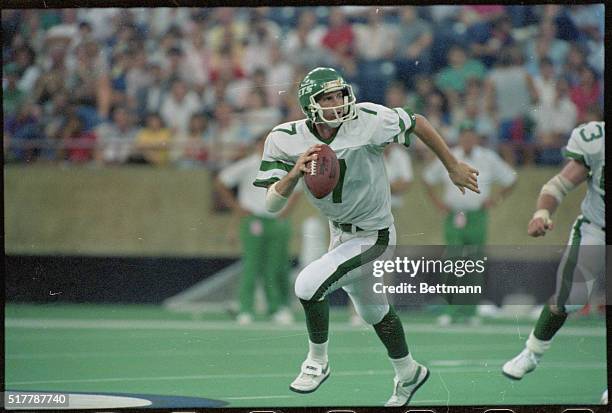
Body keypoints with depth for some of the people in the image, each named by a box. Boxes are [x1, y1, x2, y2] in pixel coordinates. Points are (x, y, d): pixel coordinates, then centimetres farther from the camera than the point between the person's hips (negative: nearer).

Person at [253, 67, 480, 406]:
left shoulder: (367, 121, -26)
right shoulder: (286, 141, -17)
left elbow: (417, 124, -9)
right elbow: (271, 205, -18)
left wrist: (454, 168, -1)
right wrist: (295, 173, -37)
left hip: (373, 235, -6)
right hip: (340, 233, 6)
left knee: (308, 284, -23)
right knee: (372, 310, 24)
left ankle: (317, 362, -1)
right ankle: (408, 373, 48)